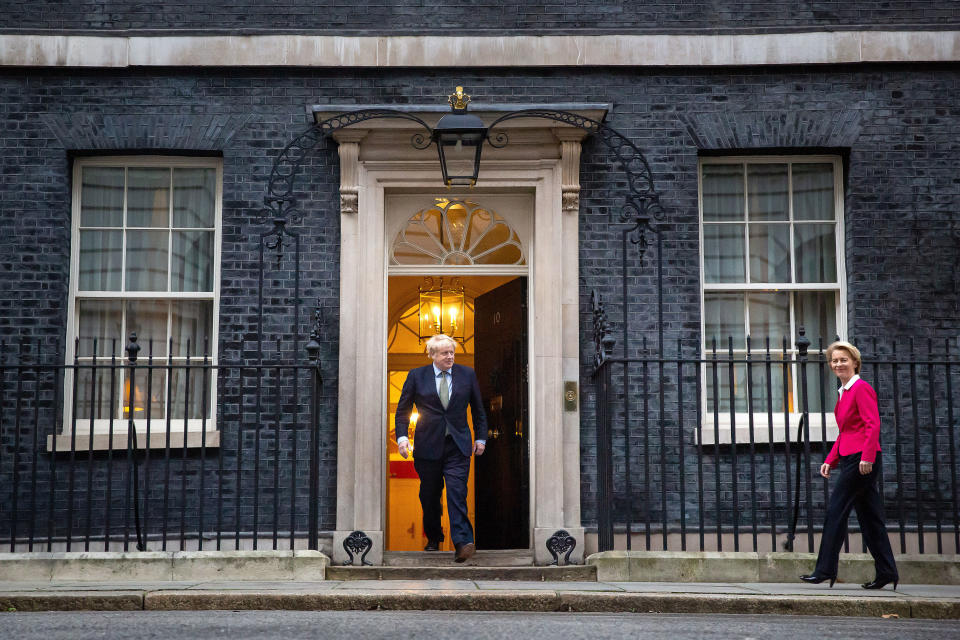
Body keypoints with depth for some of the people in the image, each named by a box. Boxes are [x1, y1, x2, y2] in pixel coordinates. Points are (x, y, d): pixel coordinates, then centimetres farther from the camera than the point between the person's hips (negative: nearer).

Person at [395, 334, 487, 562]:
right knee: (429, 496, 8)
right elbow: (402, 410, 6)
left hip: (458, 445, 0)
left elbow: (478, 409, 14)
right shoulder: (416, 376, 3)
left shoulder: (467, 374, 6)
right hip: (428, 446, 1)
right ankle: (433, 539, 27)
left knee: (457, 492, -14)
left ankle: (463, 542, -19)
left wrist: (481, 438, 10)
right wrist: (402, 437, -6)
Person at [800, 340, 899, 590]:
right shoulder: (844, 392, 19)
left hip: (862, 459, -9)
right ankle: (886, 572, 14)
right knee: (869, 516, 10)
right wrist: (830, 460, 18)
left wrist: (867, 457, -24)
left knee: (836, 511, -8)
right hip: (850, 459, 9)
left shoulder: (861, 388, -9)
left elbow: (873, 425, -17)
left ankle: (825, 570, -5)